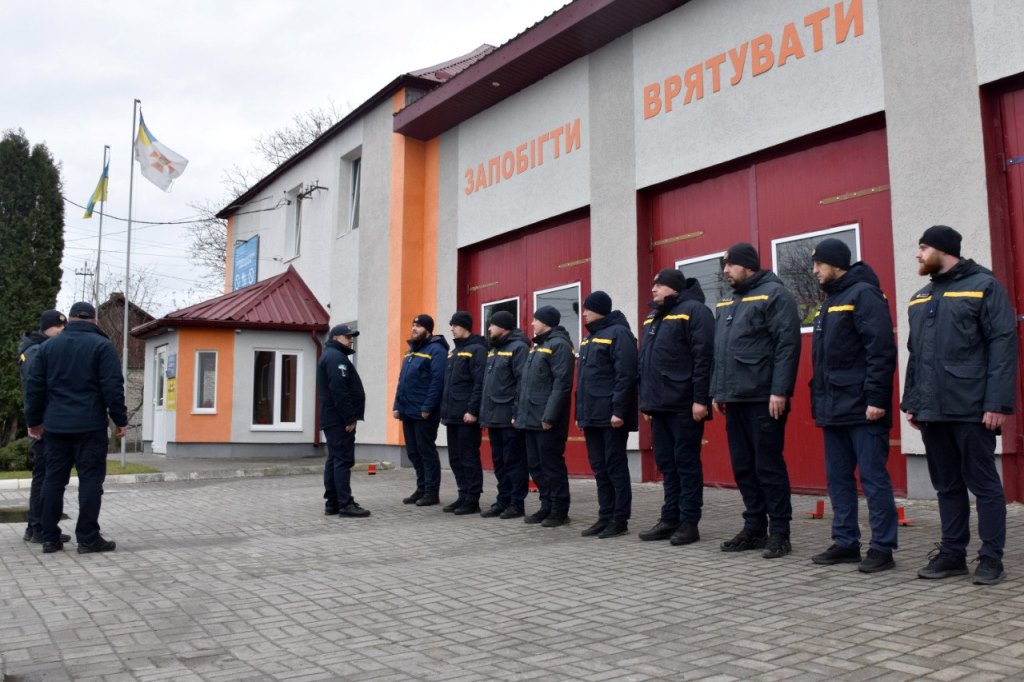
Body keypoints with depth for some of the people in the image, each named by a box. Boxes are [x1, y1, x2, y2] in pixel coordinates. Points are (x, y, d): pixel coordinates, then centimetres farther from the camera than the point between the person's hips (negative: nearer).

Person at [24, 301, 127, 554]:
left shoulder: (48, 346, 10)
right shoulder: (101, 345, -3)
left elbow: (34, 386, 11)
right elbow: (113, 387, -10)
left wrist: (34, 420, 19)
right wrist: (120, 420, -4)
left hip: (55, 425, 5)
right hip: (90, 425, -4)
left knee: (54, 479, 10)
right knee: (90, 479, -1)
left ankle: (50, 538, 12)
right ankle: (88, 538, -1)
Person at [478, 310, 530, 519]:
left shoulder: (518, 348, -10)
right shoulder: (493, 350, 20)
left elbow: (523, 382, -18)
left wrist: (518, 413, -22)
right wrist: (485, 412, 17)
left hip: (510, 417, -9)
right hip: (494, 417, 9)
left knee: (514, 461, -2)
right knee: (499, 461, 13)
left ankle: (516, 503, 4)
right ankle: (503, 501, 20)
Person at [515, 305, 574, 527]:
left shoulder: (559, 344, -10)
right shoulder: (538, 346, 20)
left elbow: (561, 384, -18)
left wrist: (549, 416, -22)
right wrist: (519, 412, 17)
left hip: (547, 420, -9)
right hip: (531, 418, 10)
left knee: (552, 465, -3)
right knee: (535, 465, 12)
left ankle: (559, 511, 6)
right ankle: (546, 507, 21)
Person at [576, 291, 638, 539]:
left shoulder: (618, 333, -9)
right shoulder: (589, 337, 19)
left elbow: (625, 375, -17)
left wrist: (619, 410, -22)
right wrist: (580, 412, 17)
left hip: (610, 415, -9)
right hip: (591, 416, 9)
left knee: (615, 466, -2)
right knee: (599, 468, 10)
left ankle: (620, 519, 4)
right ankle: (605, 517, 17)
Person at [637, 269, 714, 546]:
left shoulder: (693, 310, -7)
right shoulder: (652, 317, 19)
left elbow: (703, 358, -15)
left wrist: (700, 399, -20)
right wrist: (646, 399, 16)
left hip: (684, 405, -8)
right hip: (659, 406, 8)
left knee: (686, 463, -1)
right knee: (666, 463, 11)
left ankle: (689, 522, 6)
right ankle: (670, 519, 19)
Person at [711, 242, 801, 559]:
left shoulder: (773, 293, -6)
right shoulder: (726, 302, 18)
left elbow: (787, 344, -14)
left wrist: (780, 391, -19)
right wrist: (717, 391, 16)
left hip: (763, 399, -8)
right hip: (734, 399, 8)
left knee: (768, 466, -2)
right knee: (743, 467, 11)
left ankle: (779, 532, 8)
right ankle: (754, 528, 21)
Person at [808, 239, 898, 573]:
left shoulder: (863, 294, -9)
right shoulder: (829, 301, 18)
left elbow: (881, 351, -17)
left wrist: (876, 398, -21)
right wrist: (819, 400, 16)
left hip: (862, 408, -9)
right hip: (833, 409, 9)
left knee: (873, 478, -2)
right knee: (838, 478, 12)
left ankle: (882, 548, 6)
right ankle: (845, 542, 20)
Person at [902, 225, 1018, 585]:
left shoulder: (984, 286, -2)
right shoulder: (920, 298, 18)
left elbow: (1003, 346, -9)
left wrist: (997, 403, -17)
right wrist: (911, 402, 12)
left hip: (972, 409, -6)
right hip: (932, 410, 6)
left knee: (983, 484, 1)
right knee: (947, 485, 11)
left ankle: (991, 558, 10)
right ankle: (952, 553, 19)